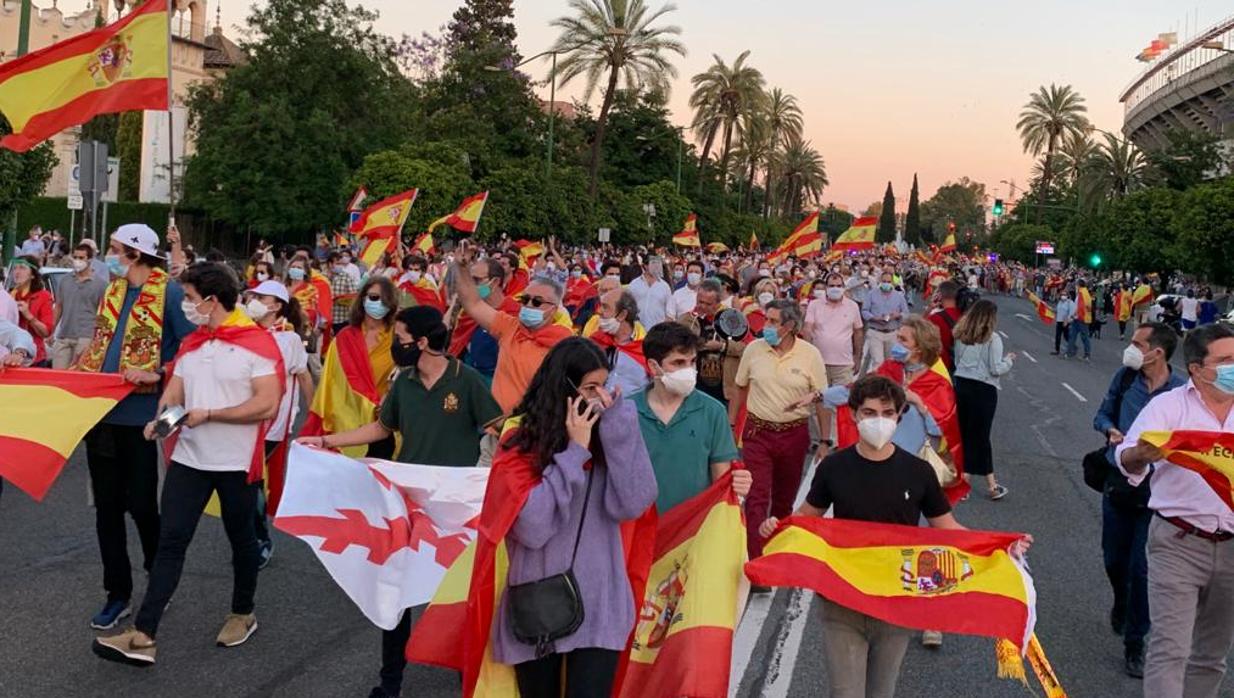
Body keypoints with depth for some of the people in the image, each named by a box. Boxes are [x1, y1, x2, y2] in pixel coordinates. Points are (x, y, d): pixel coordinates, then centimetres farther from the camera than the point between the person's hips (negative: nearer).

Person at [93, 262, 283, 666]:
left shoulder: (258, 342, -13)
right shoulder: (190, 343, 10)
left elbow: (268, 406, -20)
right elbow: (173, 393, 9)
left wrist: (208, 414, -20)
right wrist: (160, 420, -13)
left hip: (236, 462, -5)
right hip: (189, 458, 6)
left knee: (240, 539, 13)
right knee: (170, 541, -1)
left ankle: (243, 615, 33)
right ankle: (143, 636, -3)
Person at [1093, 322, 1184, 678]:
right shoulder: (1124, 378, -3)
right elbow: (1102, 414, 11)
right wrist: (1110, 430, -8)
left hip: (1155, 489, -4)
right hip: (1118, 480, 4)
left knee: (1141, 567, 0)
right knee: (1113, 558, 17)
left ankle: (1135, 644, 15)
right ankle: (1121, 602, 50)